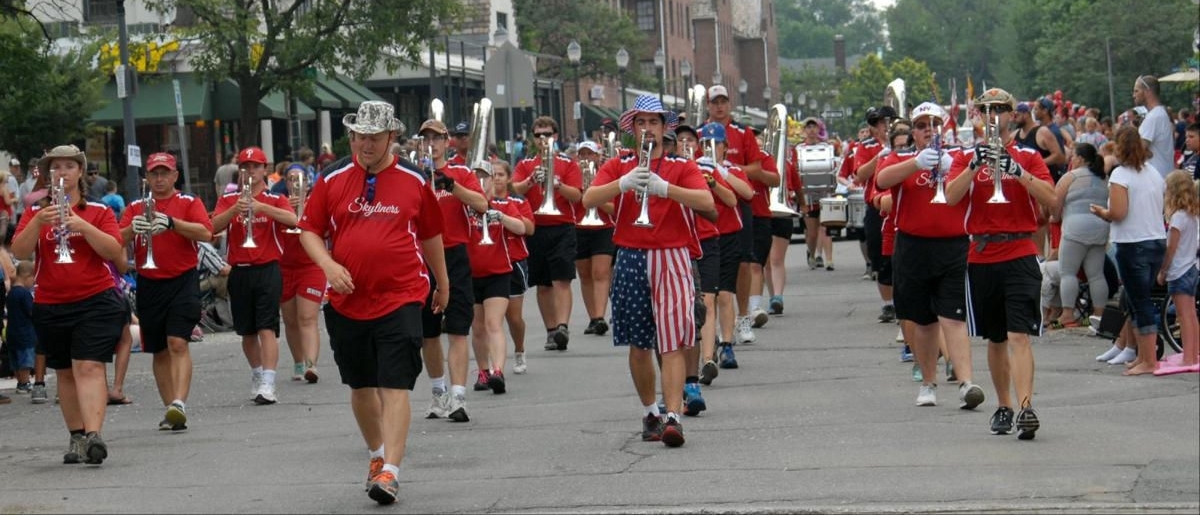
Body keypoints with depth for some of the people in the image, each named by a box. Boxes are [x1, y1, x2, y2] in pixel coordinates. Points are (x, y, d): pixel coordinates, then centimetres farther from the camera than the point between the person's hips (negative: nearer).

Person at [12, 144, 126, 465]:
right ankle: (77, 438, 16)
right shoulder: (35, 213, 8)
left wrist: (83, 226, -21)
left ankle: (93, 435, -25)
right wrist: (38, 222, -21)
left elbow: (113, 251, -8)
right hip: (50, 306, 3)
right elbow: (19, 252, -5)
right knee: (65, 373, 9)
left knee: (89, 367, -15)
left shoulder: (99, 212, 3)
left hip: (95, 302, -3)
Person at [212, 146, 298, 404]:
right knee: (247, 331, 12)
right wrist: (235, 209, -24)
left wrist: (262, 207, -29)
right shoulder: (228, 199, 8)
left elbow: (292, 219, -17)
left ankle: (268, 384, -19)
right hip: (239, 271, 3)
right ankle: (256, 374, 32)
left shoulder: (275, 199, 3)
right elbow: (214, 226, -8)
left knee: (267, 328, -12)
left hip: (268, 269, -3)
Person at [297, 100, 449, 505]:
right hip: (347, 300, 3)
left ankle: (390, 471, -16)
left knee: (395, 386, -12)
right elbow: (309, 231, 6)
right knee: (360, 386, 15)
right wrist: (328, 265, -12)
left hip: (400, 299, -3)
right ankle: (376, 453, 36)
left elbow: (430, 236, 13)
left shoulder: (414, 182, 2)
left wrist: (442, 284, 22)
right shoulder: (333, 181, 3)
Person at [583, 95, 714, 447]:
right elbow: (589, 199, -7)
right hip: (631, 260, 2)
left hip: (672, 259, -2)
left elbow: (706, 201, -13)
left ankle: (673, 418, -19)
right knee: (639, 345, 9)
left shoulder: (682, 167, 5)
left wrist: (664, 187, -25)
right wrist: (624, 183, -23)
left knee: (672, 344, -12)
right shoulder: (618, 166, 10)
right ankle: (650, 412, 25)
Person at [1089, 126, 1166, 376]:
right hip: (1157, 241, 7)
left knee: (1140, 302, -2)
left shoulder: (1121, 174, -12)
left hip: (1133, 244, -7)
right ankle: (1143, 355, 20)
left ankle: (1149, 361, 0)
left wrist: (1102, 213, 1)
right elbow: (1160, 209, 15)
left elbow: (1118, 212, -20)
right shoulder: (1154, 173, 9)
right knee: (1136, 301, 17)